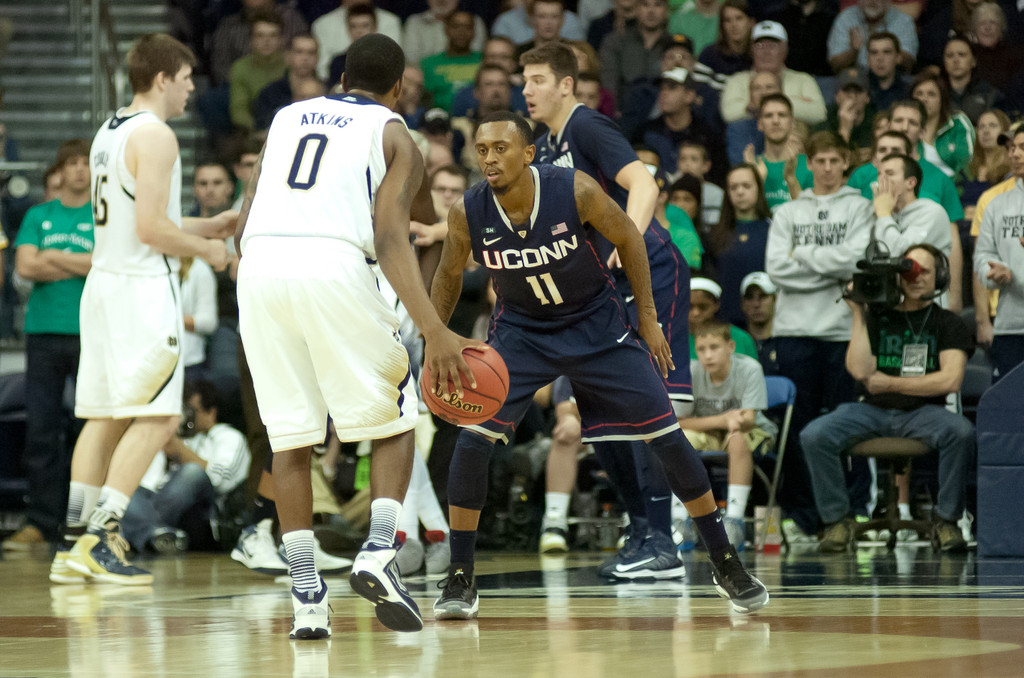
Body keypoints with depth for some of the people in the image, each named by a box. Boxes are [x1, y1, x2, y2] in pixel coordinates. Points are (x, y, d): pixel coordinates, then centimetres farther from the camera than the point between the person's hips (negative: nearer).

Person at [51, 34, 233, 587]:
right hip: (143, 288, -9)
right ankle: (99, 540, -12)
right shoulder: (154, 135, -13)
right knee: (155, 418, -7)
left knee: (105, 417, 11)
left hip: (106, 279, 9)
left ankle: (72, 545, 10)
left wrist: (205, 225, 22)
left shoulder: (108, 133, 16)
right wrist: (205, 248, -4)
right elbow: (151, 229, -19)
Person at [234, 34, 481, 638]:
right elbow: (390, 237, -3)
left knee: (291, 440, 11)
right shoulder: (395, 136, 13)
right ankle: (378, 554, -9)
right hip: (334, 266, -4)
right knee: (393, 422, 12)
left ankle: (307, 598, 4)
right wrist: (434, 331, -11)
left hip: (259, 267, 4)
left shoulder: (287, 117, 27)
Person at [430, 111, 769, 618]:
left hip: (596, 323, -1)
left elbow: (628, 239, -9)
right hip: (521, 329, 1)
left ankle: (726, 564, 10)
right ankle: (460, 580, -5)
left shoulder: (575, 191, -26)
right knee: (473, 437, -17)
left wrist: (648, 318, -7)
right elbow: (448, 275, -1)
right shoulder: (469, 214, -20)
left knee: (665, 435, -4)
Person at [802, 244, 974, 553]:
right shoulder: (877, 318, 12)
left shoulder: (948, 323, 9)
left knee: (962, 432, -34)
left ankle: (947, 521, -18)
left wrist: (890, 383, -4)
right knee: (813, 435, -24)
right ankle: (836, 521, -11)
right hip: (872, 411, 1)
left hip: (923, 411, -1)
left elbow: (950, 380, -4)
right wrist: (858, 315, -2)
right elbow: (860, 371, -3)